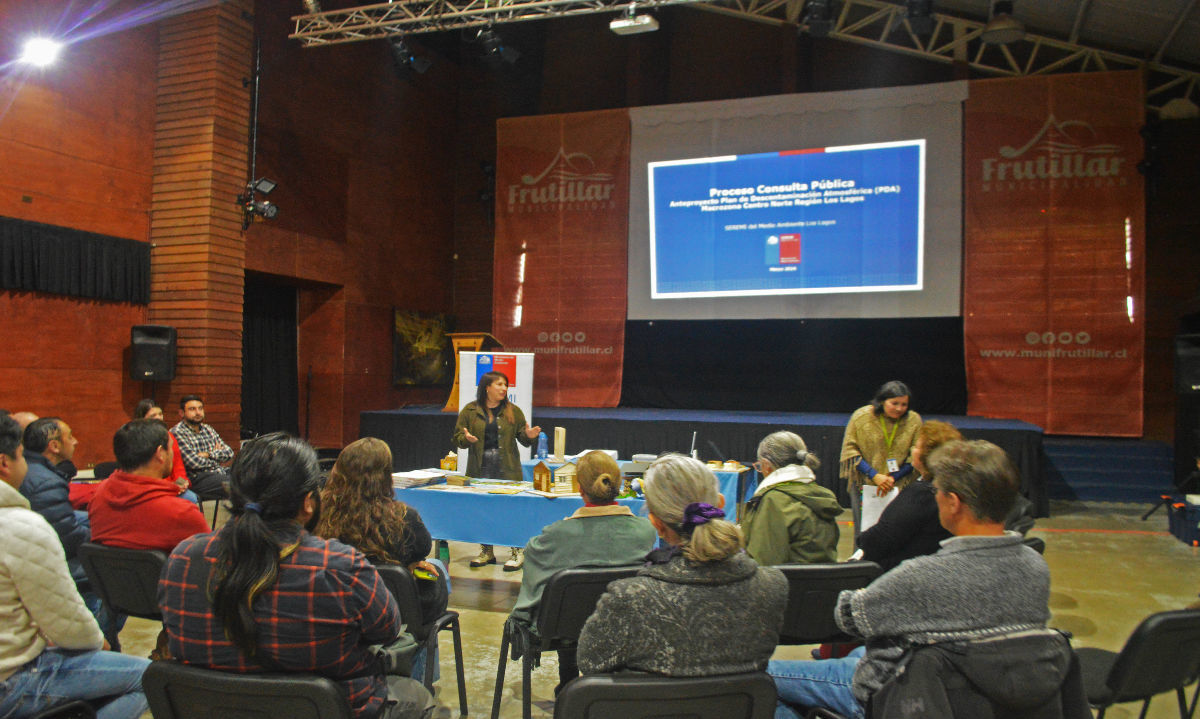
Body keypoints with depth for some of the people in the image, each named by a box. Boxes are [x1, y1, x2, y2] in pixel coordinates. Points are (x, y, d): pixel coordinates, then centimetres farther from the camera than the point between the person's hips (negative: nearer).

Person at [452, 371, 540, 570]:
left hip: (507, 470, -1)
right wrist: (466, 439, -16)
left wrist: (529, 436, -14)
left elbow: (522, 437, 8)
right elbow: (457, 438, 6)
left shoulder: (513, 411, 6)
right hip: (480, 470, 1)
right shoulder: (470, 411, 5)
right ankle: (486, 552, 22)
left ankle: (517, 552, 8)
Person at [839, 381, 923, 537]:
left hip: (899, 486, 1)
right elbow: (850, 450, -3)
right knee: (864, 532, 0)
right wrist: (874, 475, -12)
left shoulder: (914, 420, 1)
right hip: (864, 483, 0)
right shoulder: (861, 416, -3)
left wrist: (893, 477, -10)